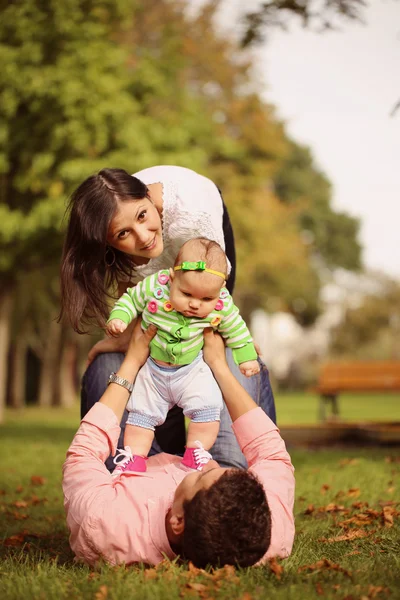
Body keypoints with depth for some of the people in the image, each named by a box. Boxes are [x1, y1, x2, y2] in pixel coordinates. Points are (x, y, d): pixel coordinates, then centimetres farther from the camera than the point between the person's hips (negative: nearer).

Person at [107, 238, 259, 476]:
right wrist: (118, 318, -19)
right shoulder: (154, 287, -24)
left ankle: (196, 454, 0)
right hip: (151, 370, 0)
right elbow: (131, 300, -4)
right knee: (141, 412, 3)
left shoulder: (221, 305, -19)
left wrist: (246, 356, 7)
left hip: (192, 370, 0)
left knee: (208, 408, -15)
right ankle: (135, 457, 15)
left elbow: (234, 328, 1)